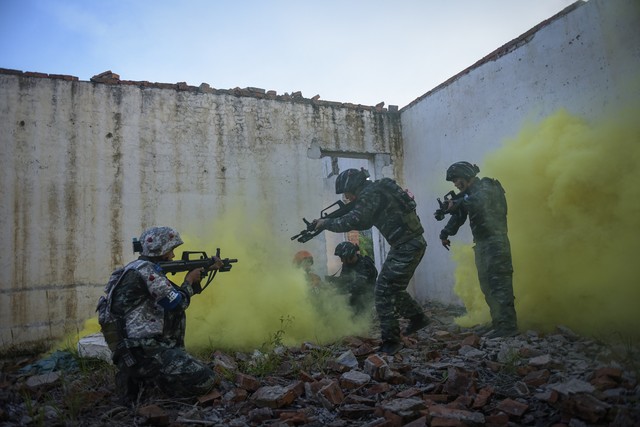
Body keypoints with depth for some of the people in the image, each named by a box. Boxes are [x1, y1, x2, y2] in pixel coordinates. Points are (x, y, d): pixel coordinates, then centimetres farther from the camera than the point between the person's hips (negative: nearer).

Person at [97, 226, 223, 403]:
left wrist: (206, 270, 25)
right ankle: (139, 379, -5)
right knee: (206, 381, -13)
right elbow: (177, 303, -13)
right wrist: (189, 280, 6)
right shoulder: (146, 269, -14)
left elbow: (177, 295, 24)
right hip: (141, 352, -10)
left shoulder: (140, 268, 16)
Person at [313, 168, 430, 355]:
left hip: (408, 246, -10)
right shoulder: (375, 192, 14)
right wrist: (329, 220, 9)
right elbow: (363, 222, 21)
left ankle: (391, 340, -1)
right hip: (409, 244, 10)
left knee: (383, 292, -8)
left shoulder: (371, 194, -15)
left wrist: (326, 223, -11)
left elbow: (354, 220, -26)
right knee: (392, 288, 22)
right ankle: (417, 317, 37)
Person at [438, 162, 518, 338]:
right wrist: (445, 233, 6)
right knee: (487, 286, 11)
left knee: (499, 284, -10)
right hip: (482, 244, 9)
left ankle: (508, 325, -8)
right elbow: (458, 216, 17)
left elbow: (477, 202, -31)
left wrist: (455, 204, -18)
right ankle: (498, 322, 17)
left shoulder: (485, 187, -8)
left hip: (495, 242, -9)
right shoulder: (469, 193, 18)